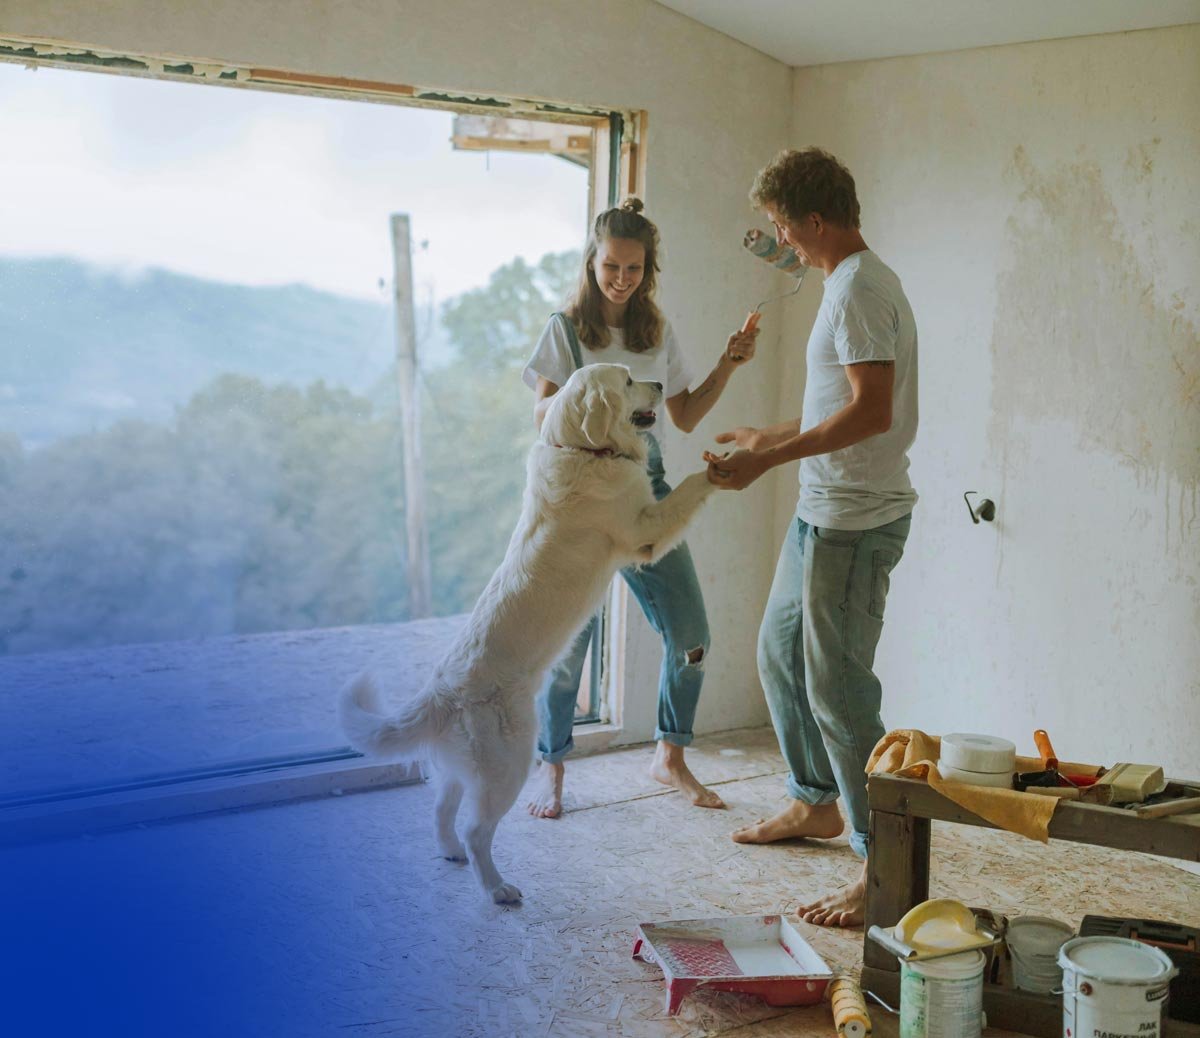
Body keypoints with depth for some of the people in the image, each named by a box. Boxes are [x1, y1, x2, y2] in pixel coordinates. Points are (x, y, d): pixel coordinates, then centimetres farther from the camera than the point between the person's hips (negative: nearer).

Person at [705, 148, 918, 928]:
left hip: (856, 520, -11)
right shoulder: (853, 282, 15)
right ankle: (816, 802, 37)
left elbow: (872, 411, -26)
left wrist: (767, 460, -23)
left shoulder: (859, 289, -17)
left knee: (838, 686, -8)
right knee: (781, 652, 21)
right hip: (824, 512, 11)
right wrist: (771, 437, 30)